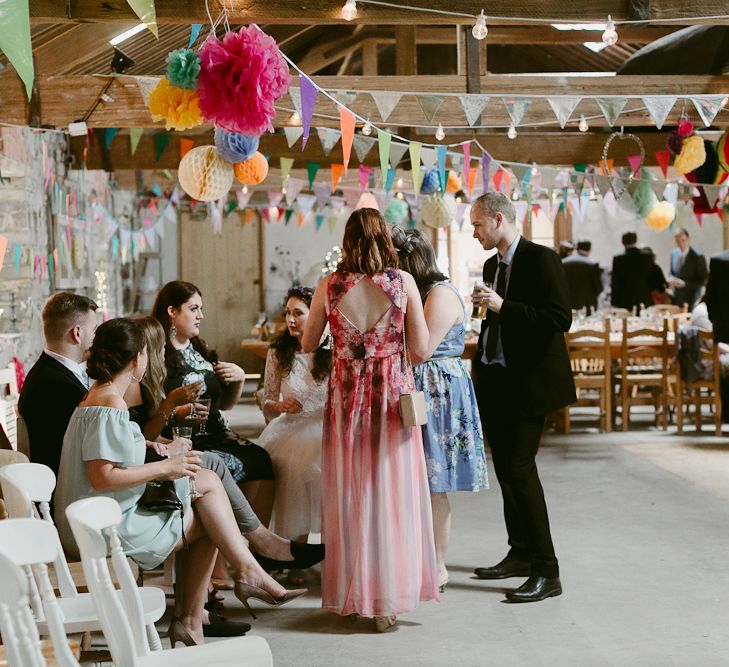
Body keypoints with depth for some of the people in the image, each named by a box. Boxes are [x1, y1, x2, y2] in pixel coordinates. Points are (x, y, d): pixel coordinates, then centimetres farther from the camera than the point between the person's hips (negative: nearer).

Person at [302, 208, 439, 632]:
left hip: (347, 396, 1)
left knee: (349, 494, 11)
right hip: (393, 394, -1)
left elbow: (308, 345, 7)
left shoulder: (329, 286, -4)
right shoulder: (404, 282, -7)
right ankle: (390, 598, 9)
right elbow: (421, 350, -6)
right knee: (393, 492, 6)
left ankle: (352, 594, 17)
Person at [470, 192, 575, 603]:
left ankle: (546, 572, -10)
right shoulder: (492, 265, 14)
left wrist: (504, 307, -22)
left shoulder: (541, 260, -12)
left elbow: (560, 319, -20)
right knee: (506, 469, 13)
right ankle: (521, 554, 25)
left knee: (520, 469, -14)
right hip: (496, 383, 9)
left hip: (529, 384, -9)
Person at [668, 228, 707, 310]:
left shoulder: (697, 257, -14)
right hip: (676, 295, 5)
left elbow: (702, 281, -11)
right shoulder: (674, 253, 4)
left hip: (690, 298, -5)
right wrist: (671, 278, -6)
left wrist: (684, 283, -22)